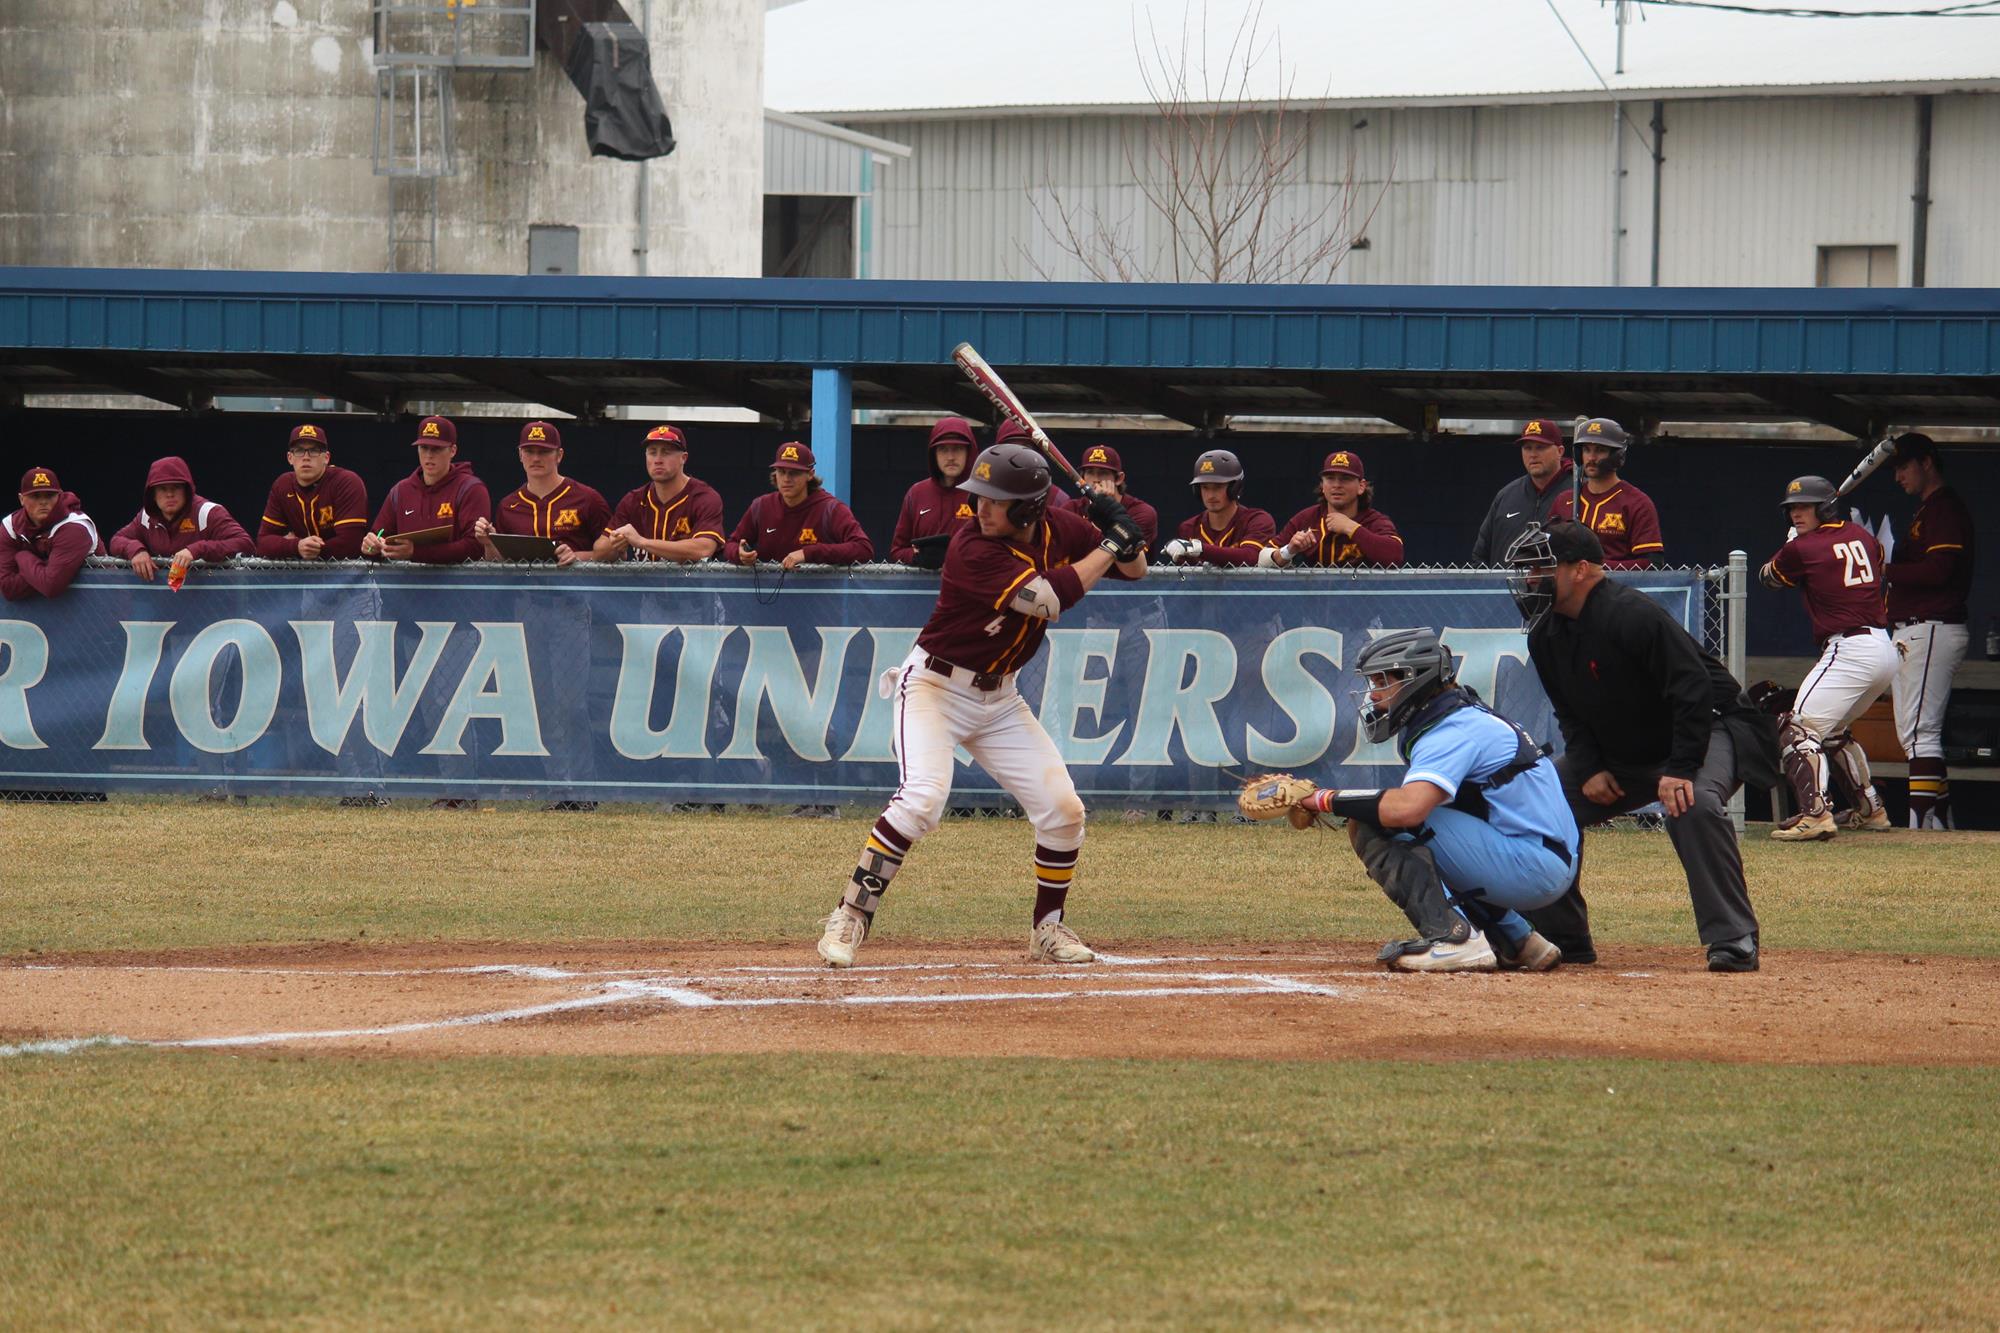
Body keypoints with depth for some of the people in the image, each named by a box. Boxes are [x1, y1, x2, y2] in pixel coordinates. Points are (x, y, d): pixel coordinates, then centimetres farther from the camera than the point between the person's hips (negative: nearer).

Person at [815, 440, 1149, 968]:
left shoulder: (1059, 529, -4)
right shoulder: (973, 548, -25)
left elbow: (1135, 569, 8)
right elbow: (1047, 599, -33)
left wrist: (1127, 540, -16)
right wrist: (1110, 544, -25)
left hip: (998, 697, 6)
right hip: (935, 687, -6)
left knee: (1062, 809, 0)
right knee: (923, 798, -27)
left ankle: (1047, 929, 19)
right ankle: (850, 917, -21)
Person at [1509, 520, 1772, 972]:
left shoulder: (1633, 615, -28)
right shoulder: (1546, 635, -2)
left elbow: (1694, 690, -30)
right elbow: (1571, 715, 9)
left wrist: (1680, 769, -34)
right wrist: (1589, 769, -8)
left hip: (1709, 728, -9)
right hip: (1620, 755, 9)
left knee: (1693, 803, -37)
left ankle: (1733, 941, -32)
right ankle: (1561, 938, 11)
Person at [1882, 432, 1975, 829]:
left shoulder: (1946, 508, -9)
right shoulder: (1924, 511, 23)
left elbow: (1938, 569, -21)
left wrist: (1885, 570, -15)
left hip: (1933, 629, -11)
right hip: (1910, 630, 11)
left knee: (1920, 731, -16)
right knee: (1912, 735, 13)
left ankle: (1920, 825, -21)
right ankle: (1943, 821, 15)